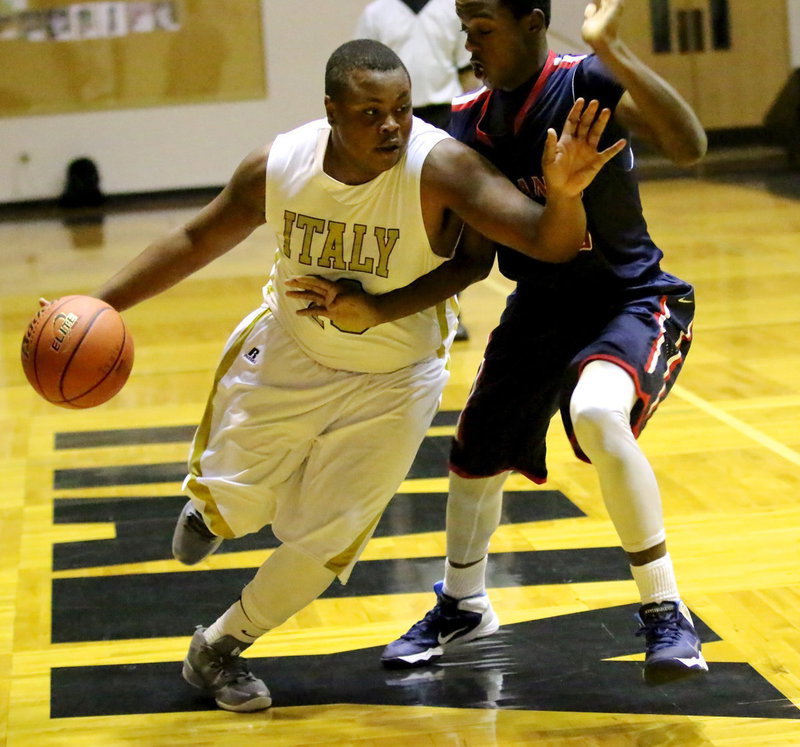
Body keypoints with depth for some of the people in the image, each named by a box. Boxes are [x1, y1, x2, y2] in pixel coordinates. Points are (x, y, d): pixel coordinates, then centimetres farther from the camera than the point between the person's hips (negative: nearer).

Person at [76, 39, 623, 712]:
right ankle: (210, 507, 51)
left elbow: (550, 243, -40)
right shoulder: (277, 168, -22)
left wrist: (564, 195, -63)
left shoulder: (440, 167, -32)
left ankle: (219, 649, 26)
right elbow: (197, 242, -3)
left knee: (326, 541, 1)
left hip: (393, 381, -2)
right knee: (233, 503, 11)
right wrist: (101, 304, -8)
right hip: (288, 354, 2)